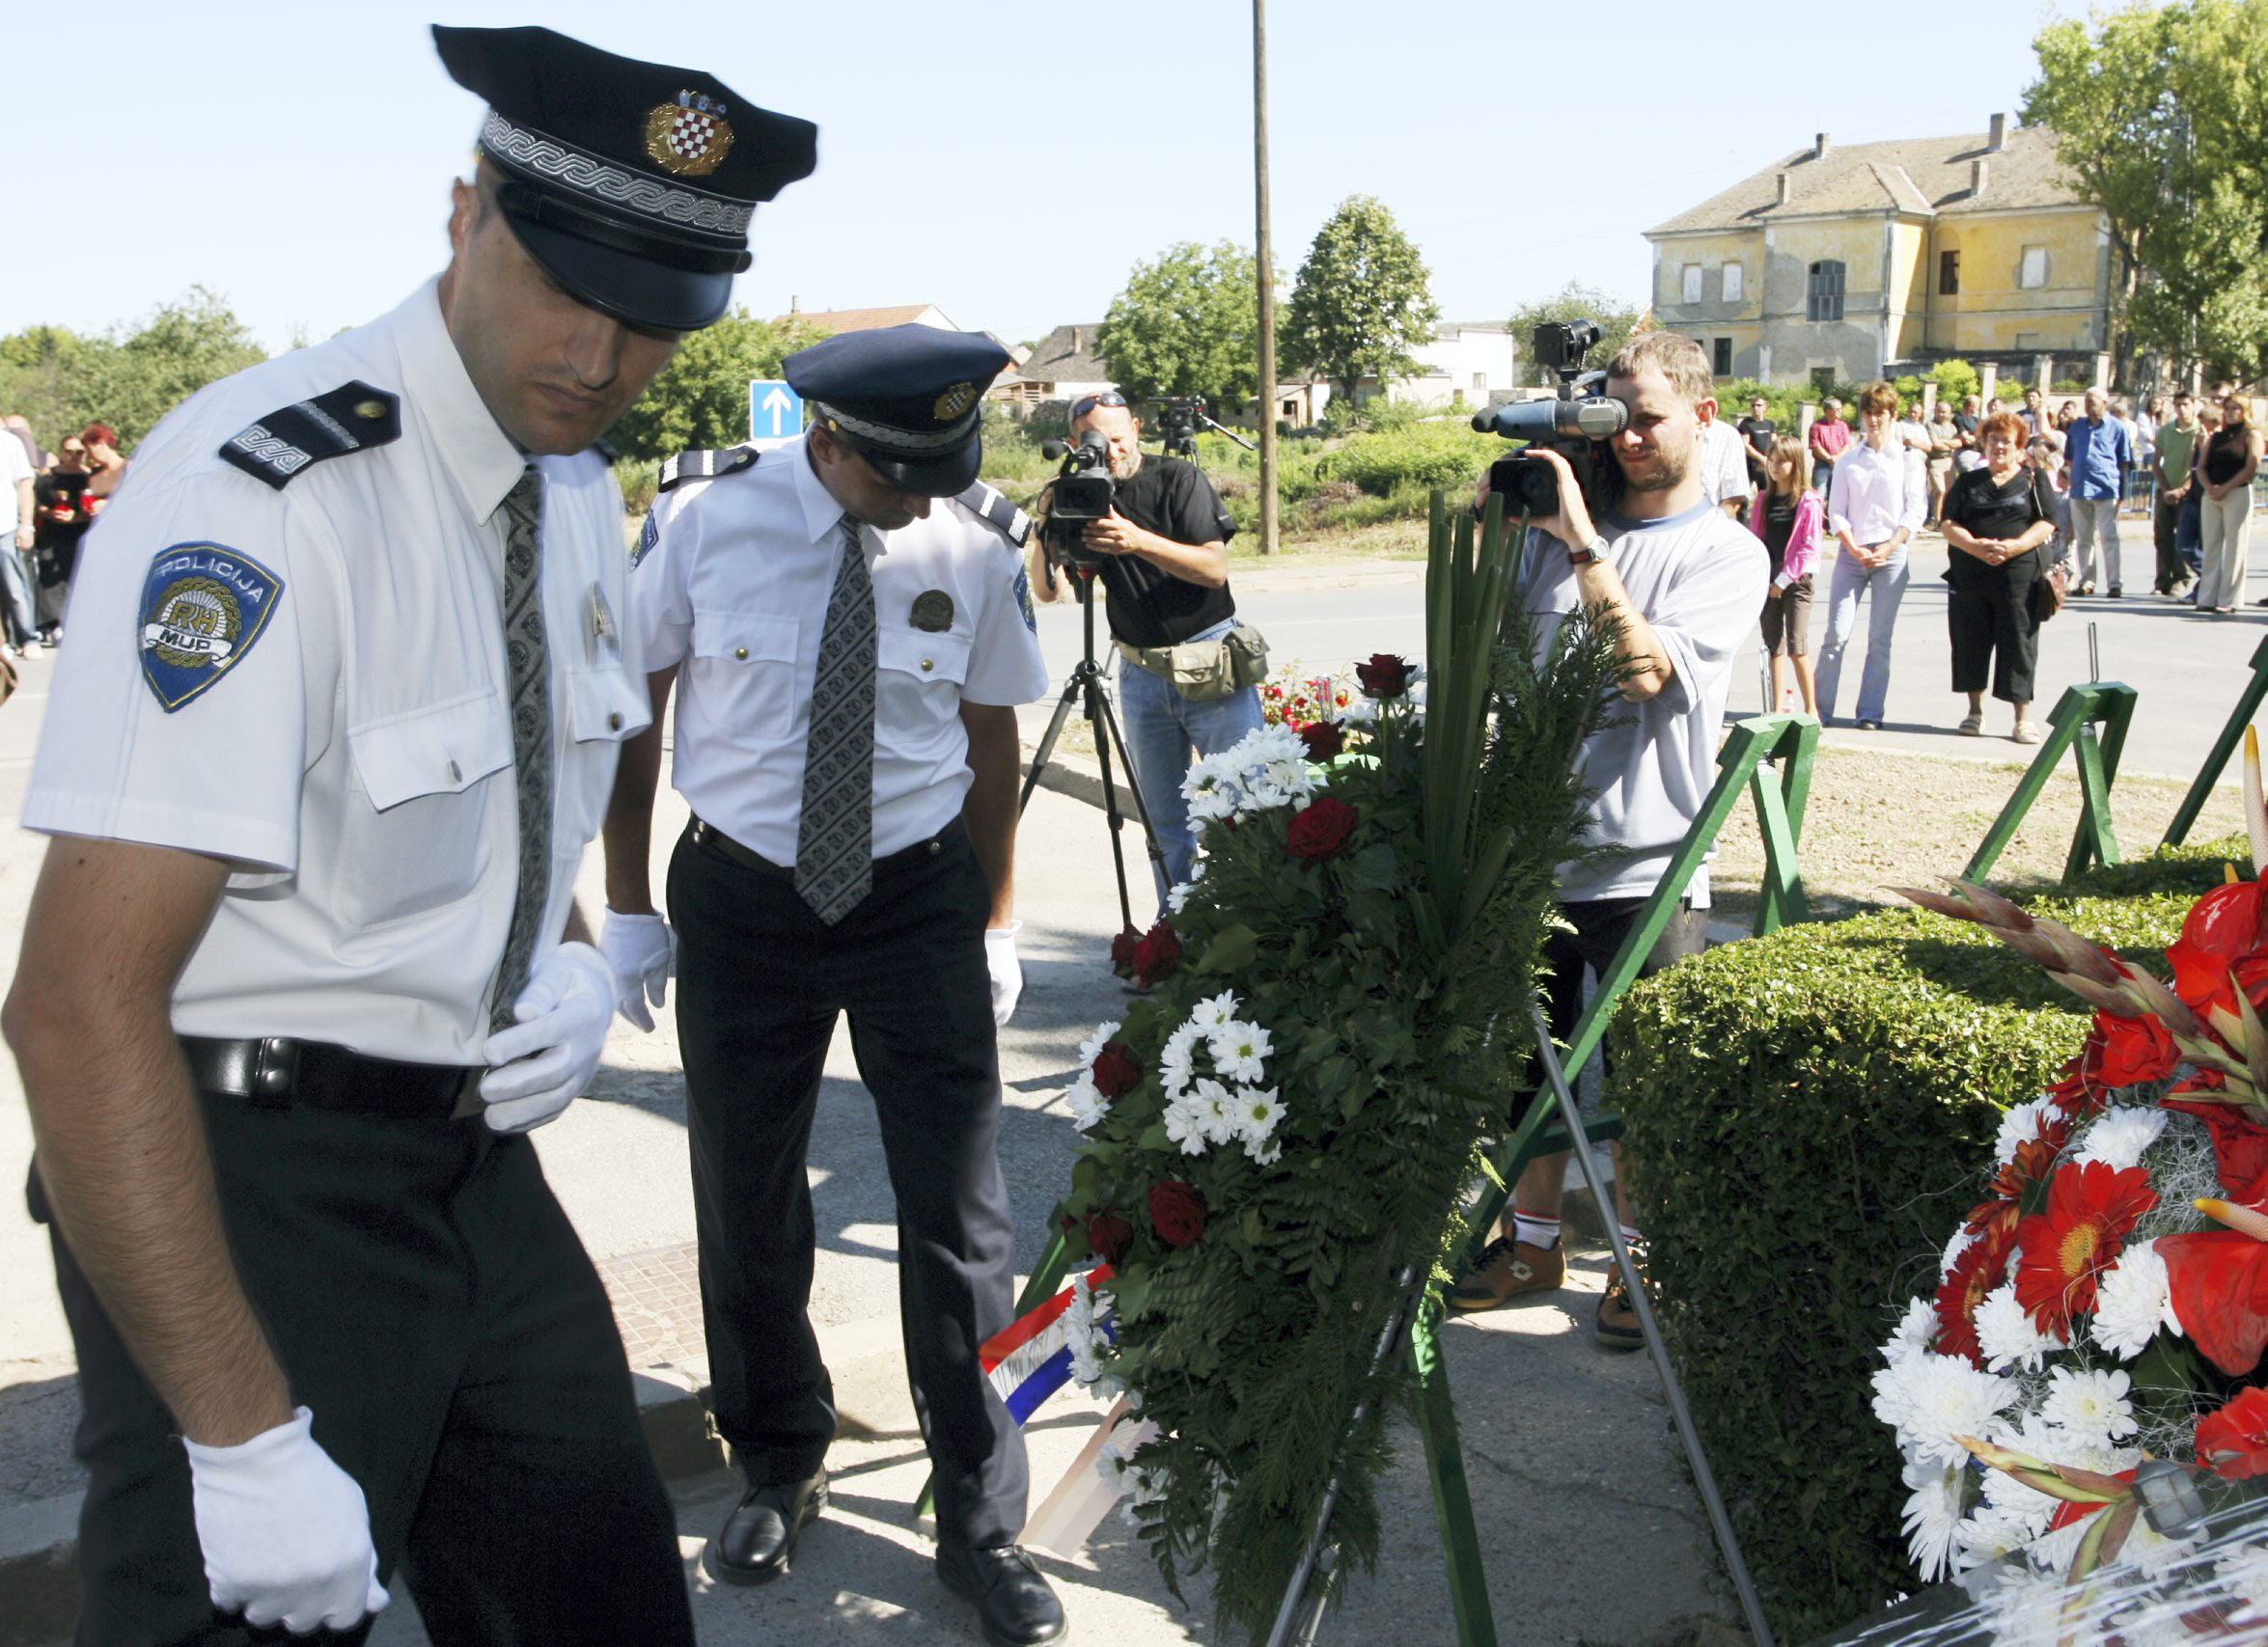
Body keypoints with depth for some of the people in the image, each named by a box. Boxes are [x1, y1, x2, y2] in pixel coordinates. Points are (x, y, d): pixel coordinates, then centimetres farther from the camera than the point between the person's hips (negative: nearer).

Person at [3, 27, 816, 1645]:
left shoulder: (583, 490, 4)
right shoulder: (259, 492, -22)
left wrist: (575, 970, -1)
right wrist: (248, 1437, -25)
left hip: (474, 1152, 8)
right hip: (244, 1184, -7)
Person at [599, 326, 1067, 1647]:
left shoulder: (978, 543, -9)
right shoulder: (704, 518, -12)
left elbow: (991, 732, 5)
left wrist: (996, 925, 10)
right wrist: (631, 905, 2)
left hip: (921, 895, 0)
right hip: (742, 897, 0)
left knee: (960, 1210, 1)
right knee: (745, 1203, 13)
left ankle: (982, 1526, 19)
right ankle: (779, 1475, 37)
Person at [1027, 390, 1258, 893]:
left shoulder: (1178, 479, -6)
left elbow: (1214, 568, -15)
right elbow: (1049, 590, -5)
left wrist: (1138, 540, -28)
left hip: (1212, 667, -3)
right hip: (1142, 675, 3)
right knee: (1166, 822, 7)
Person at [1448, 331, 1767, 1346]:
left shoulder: (1728, 553, -4)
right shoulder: (1557, 529, 9)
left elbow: (1644, 667, -19)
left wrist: (1581, 540, -19)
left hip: (1645, 867, -4)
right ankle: (1532, 1241, 32)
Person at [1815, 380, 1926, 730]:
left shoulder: (1908, 458, 6)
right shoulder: (1848, 461, 11)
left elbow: (1915, 510, 0)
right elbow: (1836, 512, 7)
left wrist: (1888, 548, -11)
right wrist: (1855, 549, -7)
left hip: (1891, 554, -1)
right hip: (1851, 554, 1)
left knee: (1880, 639, 0)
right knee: (1837, 633, -6)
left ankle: (1870, 712, 5)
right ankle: (1820, 707, -1)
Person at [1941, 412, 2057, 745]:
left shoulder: (2034, 480, 9)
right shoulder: (1969, 482, 14)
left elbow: (2046, 525, -1)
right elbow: (1950, 525, 4)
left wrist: (2012, 547, -17)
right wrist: (1978, 546, -15)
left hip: (2019, 576, -2)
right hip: (1970, 577, 2)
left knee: (2019, 643, -4)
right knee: (1970, 643, 5)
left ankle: (2024, 717, 2)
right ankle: (1975, 711, 19)